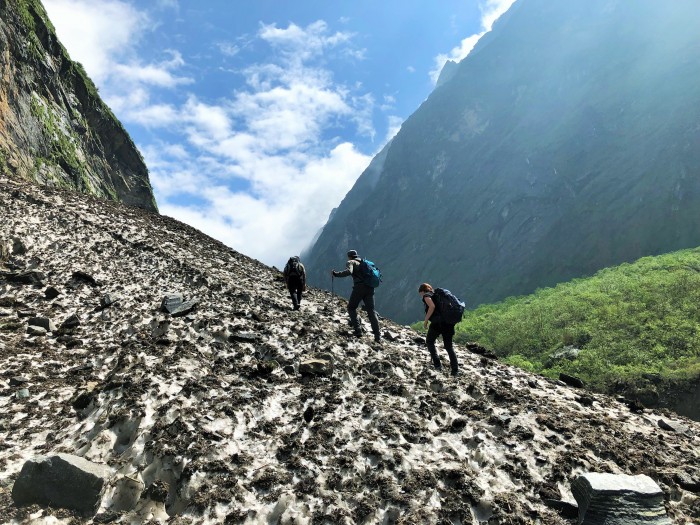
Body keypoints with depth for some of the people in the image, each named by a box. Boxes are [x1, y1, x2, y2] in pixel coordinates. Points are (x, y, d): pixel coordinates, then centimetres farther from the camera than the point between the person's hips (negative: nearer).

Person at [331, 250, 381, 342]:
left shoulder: (351, 262, 7)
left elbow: (349, 271, -15)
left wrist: (335, 274, -10)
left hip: (359, 287, -5)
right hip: (370, 288, 5)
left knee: (351, 308, 13)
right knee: (371, 311, 4)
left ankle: (357, 330, 1)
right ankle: (377, 336, -6)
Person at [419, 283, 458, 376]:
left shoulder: (426, 296, 4)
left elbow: (432, 306, -16)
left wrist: (426, 320, -9)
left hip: (437, 322, -7)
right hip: (449, 322, 7)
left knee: (429, 342, 15)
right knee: (449, 346, 14)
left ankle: (438, 365, 7)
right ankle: (455, 370, 8)